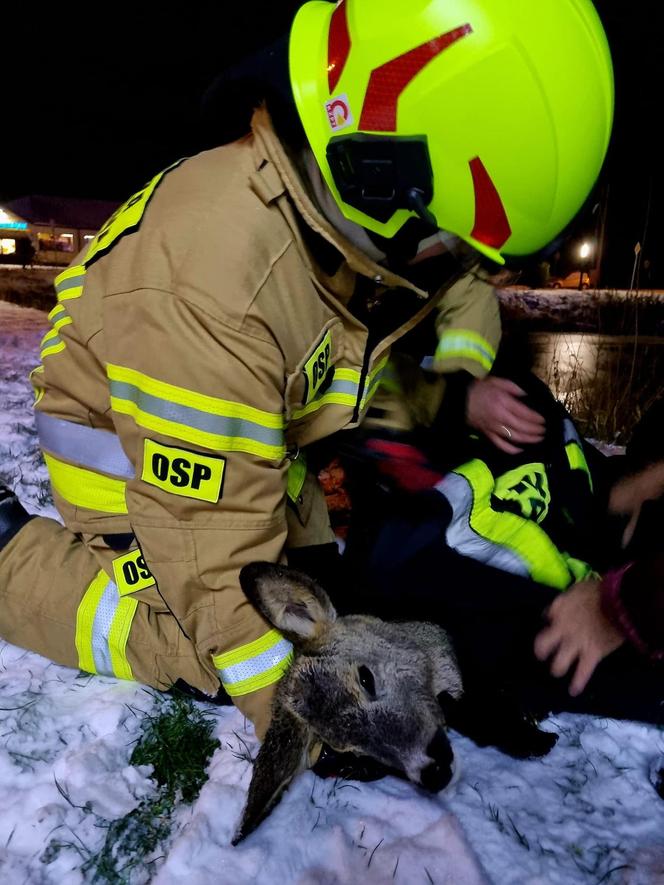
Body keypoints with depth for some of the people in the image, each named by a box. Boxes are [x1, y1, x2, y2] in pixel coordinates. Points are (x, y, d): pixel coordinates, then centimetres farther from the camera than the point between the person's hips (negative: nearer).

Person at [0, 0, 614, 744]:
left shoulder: (347, 210, -18)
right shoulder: (211, 284, -41)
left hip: (256, 426, 7)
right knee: (199, 655, -12)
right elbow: (215, 552, -34)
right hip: (122, 435, -6)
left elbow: (457, 289, 4)